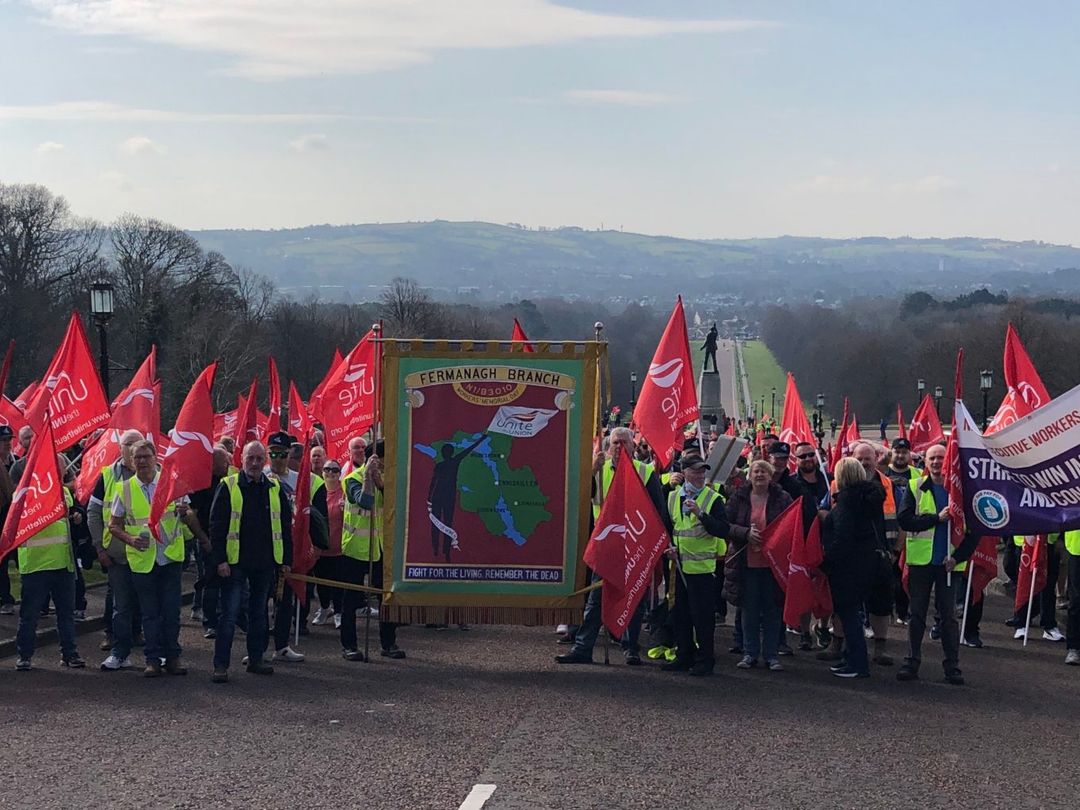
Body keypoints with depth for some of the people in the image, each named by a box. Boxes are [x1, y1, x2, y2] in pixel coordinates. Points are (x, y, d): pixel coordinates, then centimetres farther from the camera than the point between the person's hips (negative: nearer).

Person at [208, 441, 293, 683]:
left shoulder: (275, 489, 8)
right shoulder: (228, 487, -3)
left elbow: (285, 526, 13)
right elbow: (216, 525, -6)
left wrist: (286, 560, 8)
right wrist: (220, 559, -12)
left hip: (265, 563, 4)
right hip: (235, 563, -4)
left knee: (259, 613, 13)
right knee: (229, 615, -4)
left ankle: (256, 659, 23)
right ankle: (221, 665, -1)